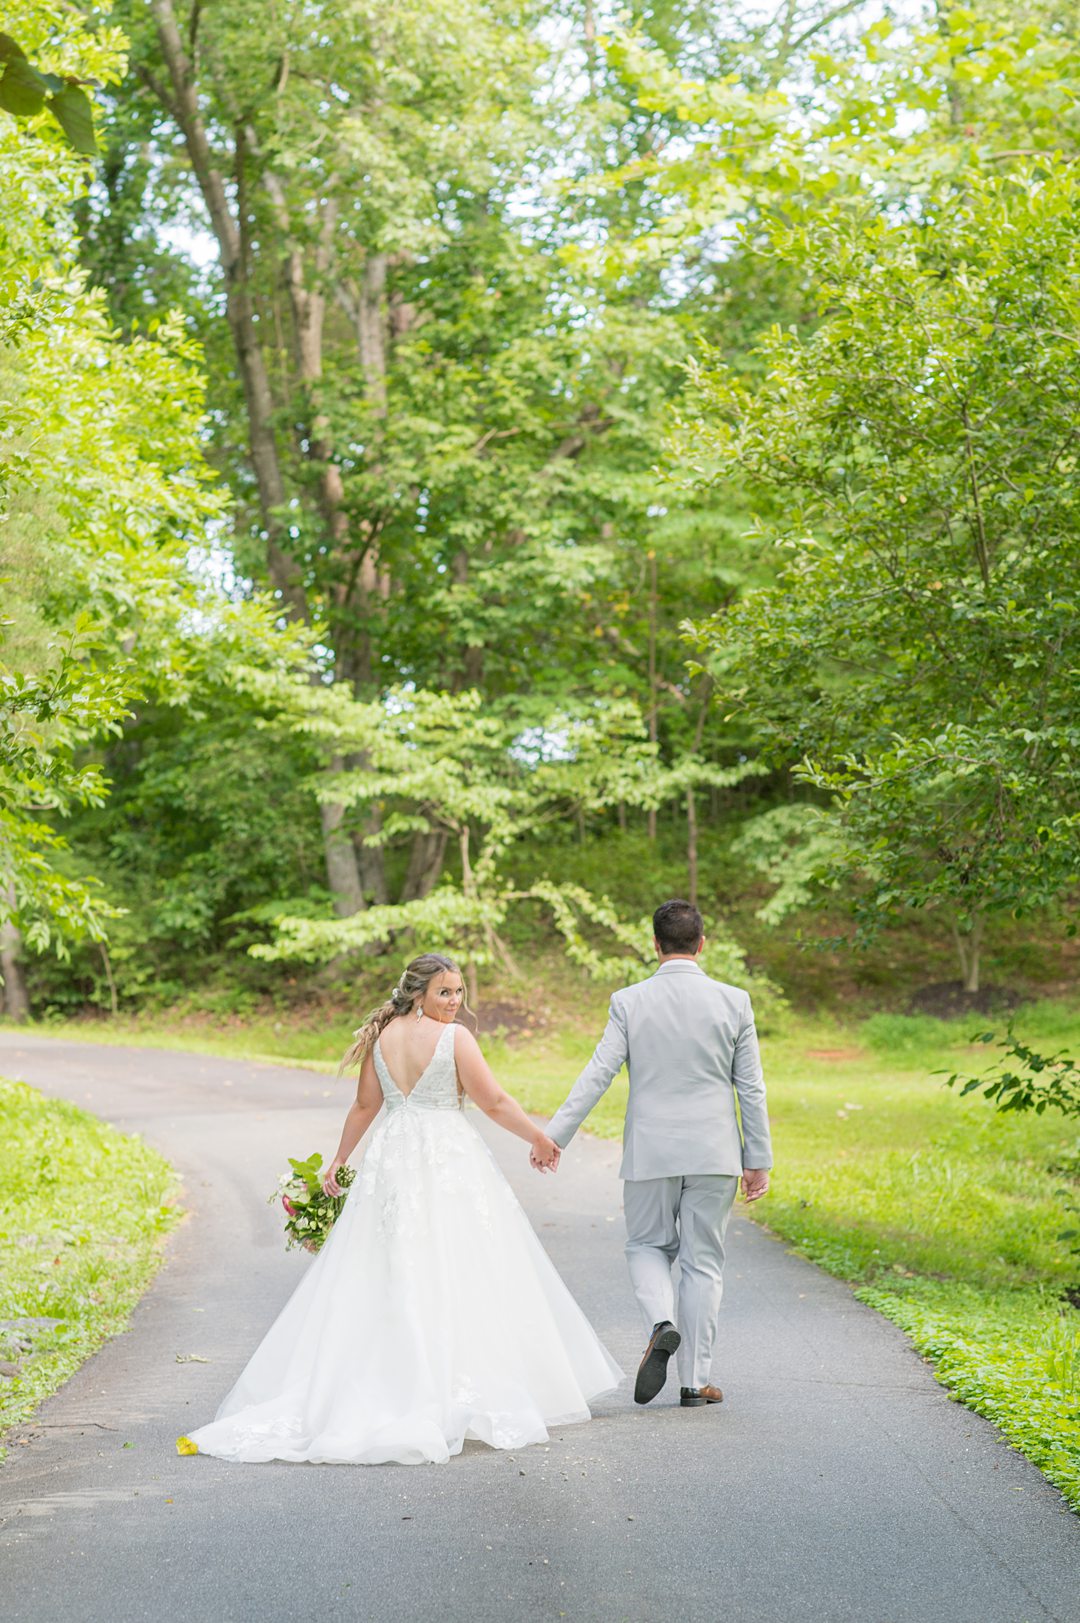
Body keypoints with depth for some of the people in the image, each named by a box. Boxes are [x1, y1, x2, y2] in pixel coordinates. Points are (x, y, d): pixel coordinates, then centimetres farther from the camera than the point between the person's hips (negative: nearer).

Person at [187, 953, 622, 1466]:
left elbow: (364, 1106, 11)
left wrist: (339, 1160, 22)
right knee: (454, 1277, 0)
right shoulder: (455, 1038, -10)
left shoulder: (382, 1036, 6)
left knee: (377, 1278, 9)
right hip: (449, 1163, -5)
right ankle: (461, 1392, -1)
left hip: (391, 1162, 5)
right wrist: (540, 1139, 3)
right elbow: (494, 1102, -10)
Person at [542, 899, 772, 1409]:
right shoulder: (732, 1001, -3)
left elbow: (597, 1075, -8)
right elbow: (751, 1087, 0)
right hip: (714, 1155, 0)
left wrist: (554, 1136, -3)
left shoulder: (629, 1002, -5)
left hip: (650, 1154, 0)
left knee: (648, 1247, 17)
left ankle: (661, 1325, -11)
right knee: (703, 1263, 9)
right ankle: (696, 1380, 9)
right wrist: (759, 1160, 6)